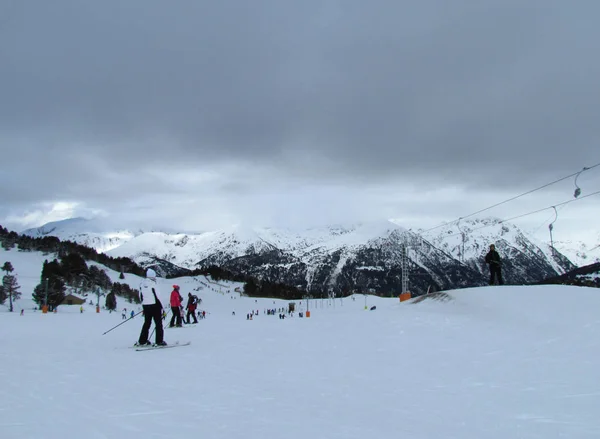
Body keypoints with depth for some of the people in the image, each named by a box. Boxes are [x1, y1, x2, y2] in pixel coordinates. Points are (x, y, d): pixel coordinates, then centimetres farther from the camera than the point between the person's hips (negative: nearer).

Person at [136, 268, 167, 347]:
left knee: (147, 323, 15)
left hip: (145, 306, 6)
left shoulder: (142, 284, 6)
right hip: (154, 305, -6)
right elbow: (157, 296, -14)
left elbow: (141, 296, 12)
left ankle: (142, 341, 14)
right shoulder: (153, 284, -14)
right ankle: (159, 341, -2)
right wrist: (161, 307, -6)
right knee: (158, 323, 1)